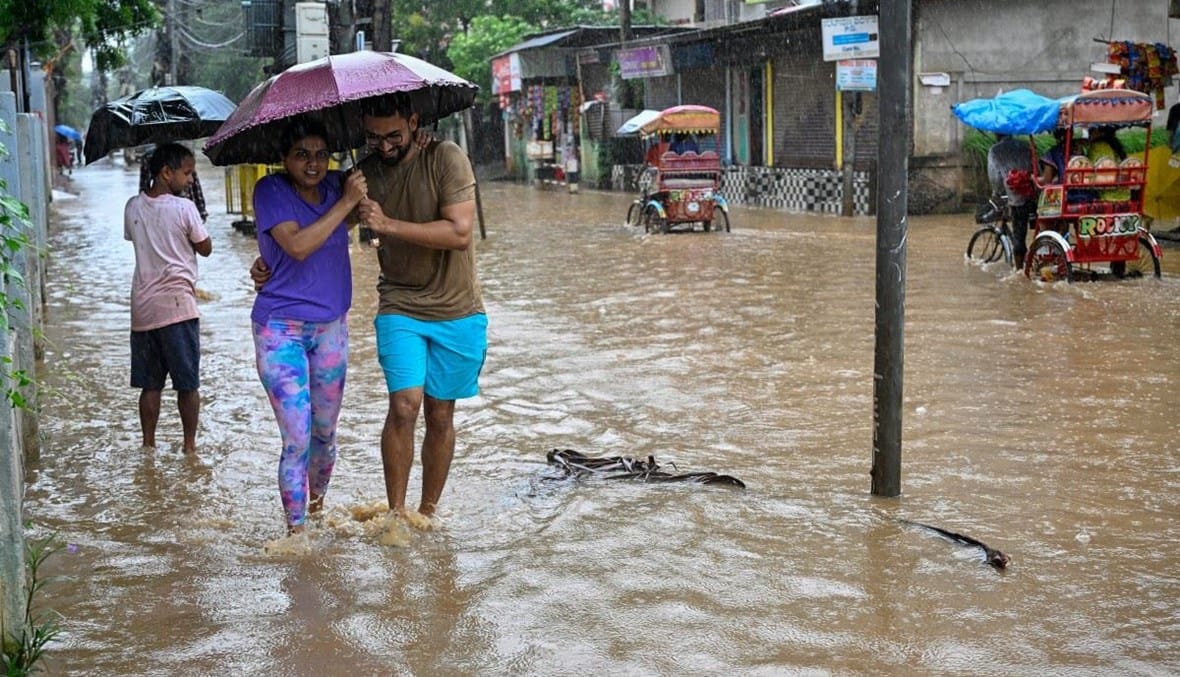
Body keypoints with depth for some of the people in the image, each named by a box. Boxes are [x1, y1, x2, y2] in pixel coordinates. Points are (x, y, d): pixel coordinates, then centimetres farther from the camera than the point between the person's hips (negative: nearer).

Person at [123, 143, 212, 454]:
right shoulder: (184, 208, -11)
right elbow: (205, 248, 0)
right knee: (188, 384, 6)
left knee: (150, 384, 11)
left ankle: (148, 445, 15)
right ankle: (189, 445, 12)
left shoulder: (132, 207, 4)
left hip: (142, 308, 5)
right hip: (177, 305, -5)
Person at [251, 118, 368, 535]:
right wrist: (345, 202, -21)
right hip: (281, 329, -5)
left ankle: (318, 506, 34)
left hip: (331, 327, 5)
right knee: (296, 440, -8)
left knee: (325, 433, 14)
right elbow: (298, 246, -24)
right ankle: (295, 528, 3)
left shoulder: (336, 185, 3)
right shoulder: (270, 191, -11)